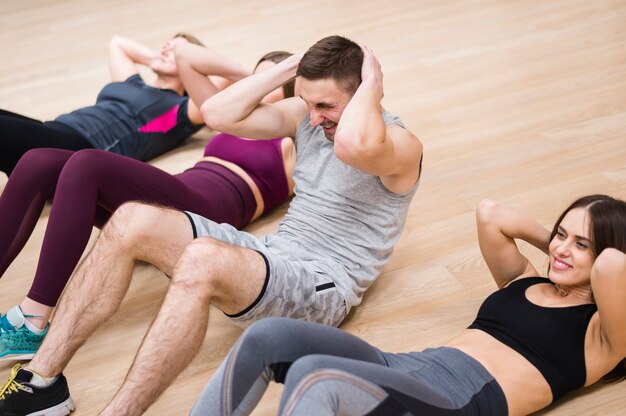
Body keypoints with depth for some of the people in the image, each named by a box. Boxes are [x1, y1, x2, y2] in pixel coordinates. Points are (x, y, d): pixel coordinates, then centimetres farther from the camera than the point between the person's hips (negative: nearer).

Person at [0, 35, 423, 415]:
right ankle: (41, 381, -12)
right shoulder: (307, 115, 11)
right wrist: (290, 66, 0)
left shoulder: (400, 143, -12)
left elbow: (353, 145, -38)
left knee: (202, 260, -38)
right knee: (132, 221, -10)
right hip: (272, 253, 8)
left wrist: (372, 83, -19)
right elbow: (217, 113, 3)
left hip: (324, 286, -8)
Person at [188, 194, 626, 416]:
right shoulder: (525, 281, 28)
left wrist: (591, 253, 10)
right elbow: (489, 212, 20)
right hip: (408, 368, 8)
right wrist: (552, 239, 25)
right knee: (268, 335, -16)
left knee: (312, 376, -34)